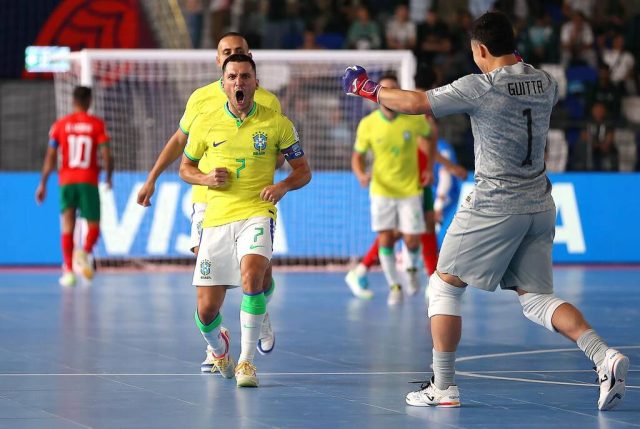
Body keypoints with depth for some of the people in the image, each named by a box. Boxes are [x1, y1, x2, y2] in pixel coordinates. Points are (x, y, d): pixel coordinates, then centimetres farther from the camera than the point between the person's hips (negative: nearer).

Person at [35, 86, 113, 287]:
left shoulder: (60, 124, 4)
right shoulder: (97, 124, -1)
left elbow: (50, 157, 1)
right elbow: (106, 155, -6)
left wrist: (43, 184, 7)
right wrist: (108, 177, 11)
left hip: (66, 181, 2)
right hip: (89, 181, -2)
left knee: (67, 225, 7)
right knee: (93, 225, 7)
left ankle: (68, 270, -1)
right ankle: (85, 253, -23)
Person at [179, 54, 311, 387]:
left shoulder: (277, 124, 1)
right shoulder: (205, 123, 4)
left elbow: (303, 170, 9)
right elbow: (185, 168, 17)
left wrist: (283, 186, -12)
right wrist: (206, 179, -5)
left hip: (257, 213, -2)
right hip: (216, 218, 2)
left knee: (251, 274, -32)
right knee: (207, 309, 0)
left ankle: (246, 360, -20)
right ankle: (218, 347, 37)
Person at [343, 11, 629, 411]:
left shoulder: (478, 88, -14)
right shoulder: (544, 83, 4)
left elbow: (415, 103, -8)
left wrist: (371, 89, 8)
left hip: (494, 205, -6)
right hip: (539, 206, 6)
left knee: (444, 285, 10)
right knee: (536, 298, 8)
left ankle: (443, 386, 8)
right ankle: (604, 355, -15)